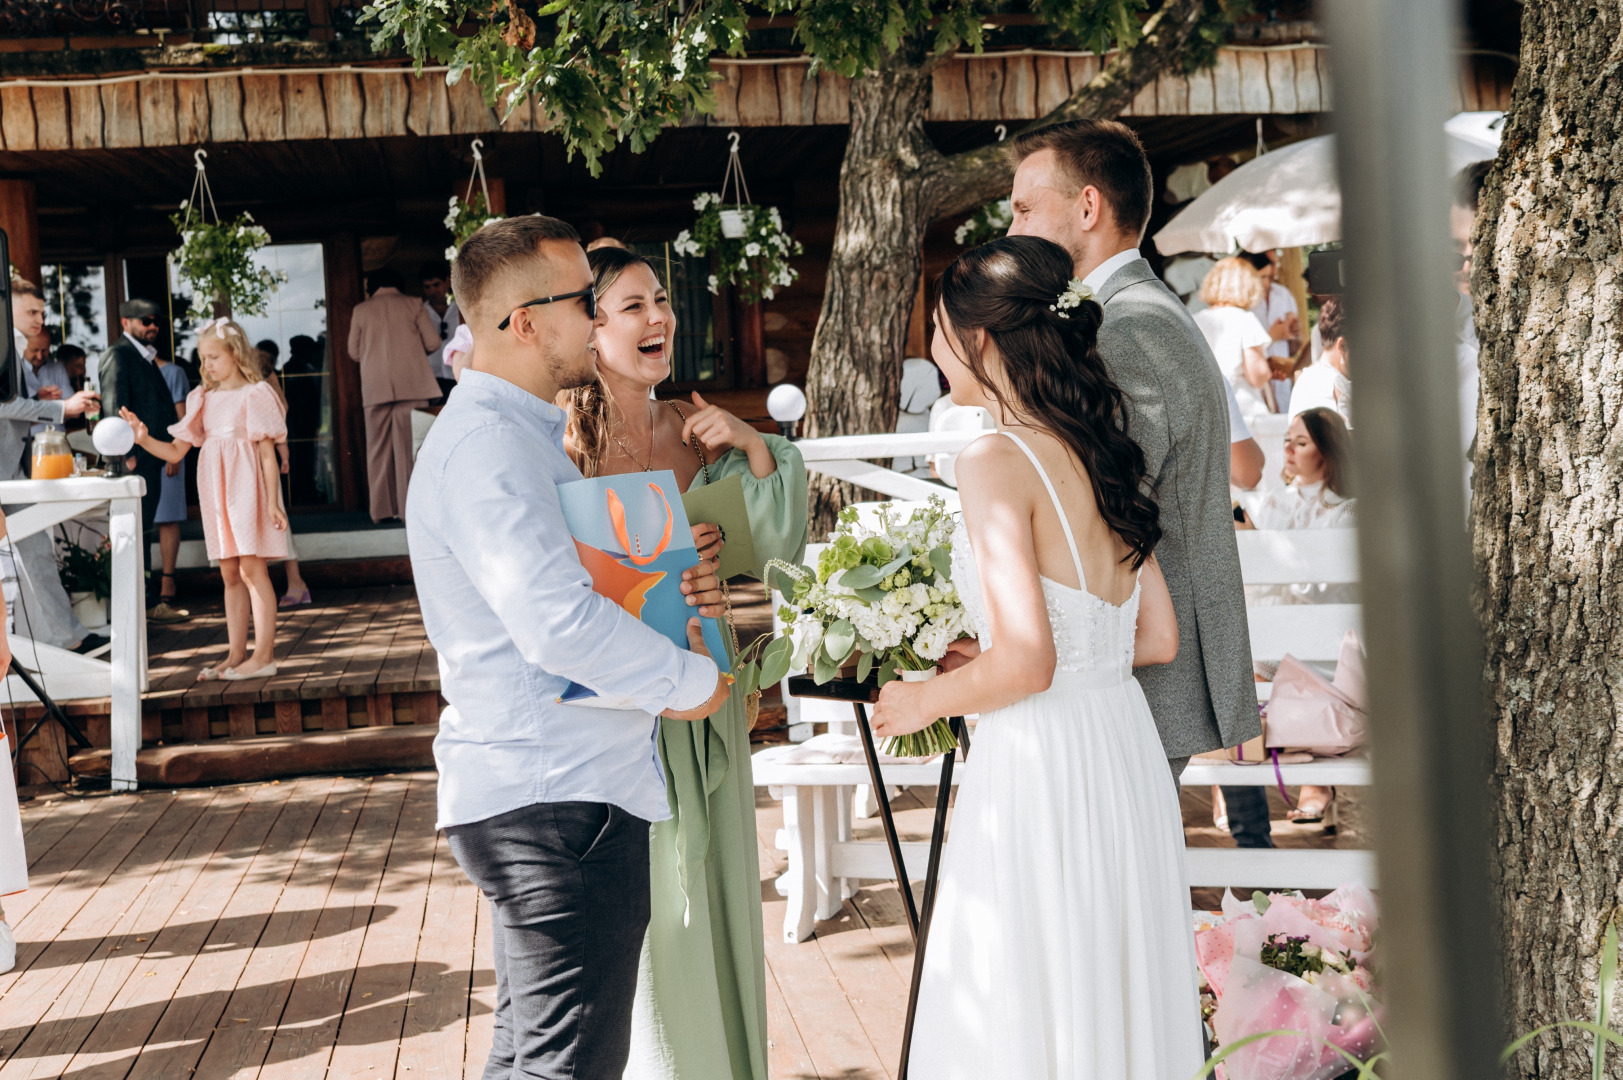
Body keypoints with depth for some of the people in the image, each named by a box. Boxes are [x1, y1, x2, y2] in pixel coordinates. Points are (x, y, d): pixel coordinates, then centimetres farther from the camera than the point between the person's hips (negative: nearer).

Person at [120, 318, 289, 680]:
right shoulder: (204, 400, 14)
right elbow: (176, 451, 13)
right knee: (230, 573, 8)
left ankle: (264, 655, -7)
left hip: (247, 487, -6)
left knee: (251, 568, -8)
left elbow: (267, 452, -6)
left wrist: (272, 502, -12)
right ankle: (236, 654, 11)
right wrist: (144, 439, -4)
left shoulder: (254, 395, -3)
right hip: (216, 492, 6)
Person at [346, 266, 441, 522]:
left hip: (375, 387, 1)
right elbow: (432, 342, 2)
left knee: (378, 447, 7)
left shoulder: (361, 310, 7)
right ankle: (410, 507, -4)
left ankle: (382, 510, 5)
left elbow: (354, 352, 10)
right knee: (408, 446, 0)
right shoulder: (413, 304, 4)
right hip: (411, 384, -1)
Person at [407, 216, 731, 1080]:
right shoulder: (489, 441, -18)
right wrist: (689, 678, -13)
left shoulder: (524, 433, 17)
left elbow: (560, 581, 24)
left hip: (534, 791, 11)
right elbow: (560, 624, -28)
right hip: (557, 800, -11)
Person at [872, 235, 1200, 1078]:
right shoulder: (1100, 454, 9)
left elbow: (1026, 665, -21)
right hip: (1125, 749, 8)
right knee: (1117, 995, 16)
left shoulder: (996, 461, -14)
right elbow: (1158, 639, 13)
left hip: (1040, 768, -8)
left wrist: (927, 699, -2)